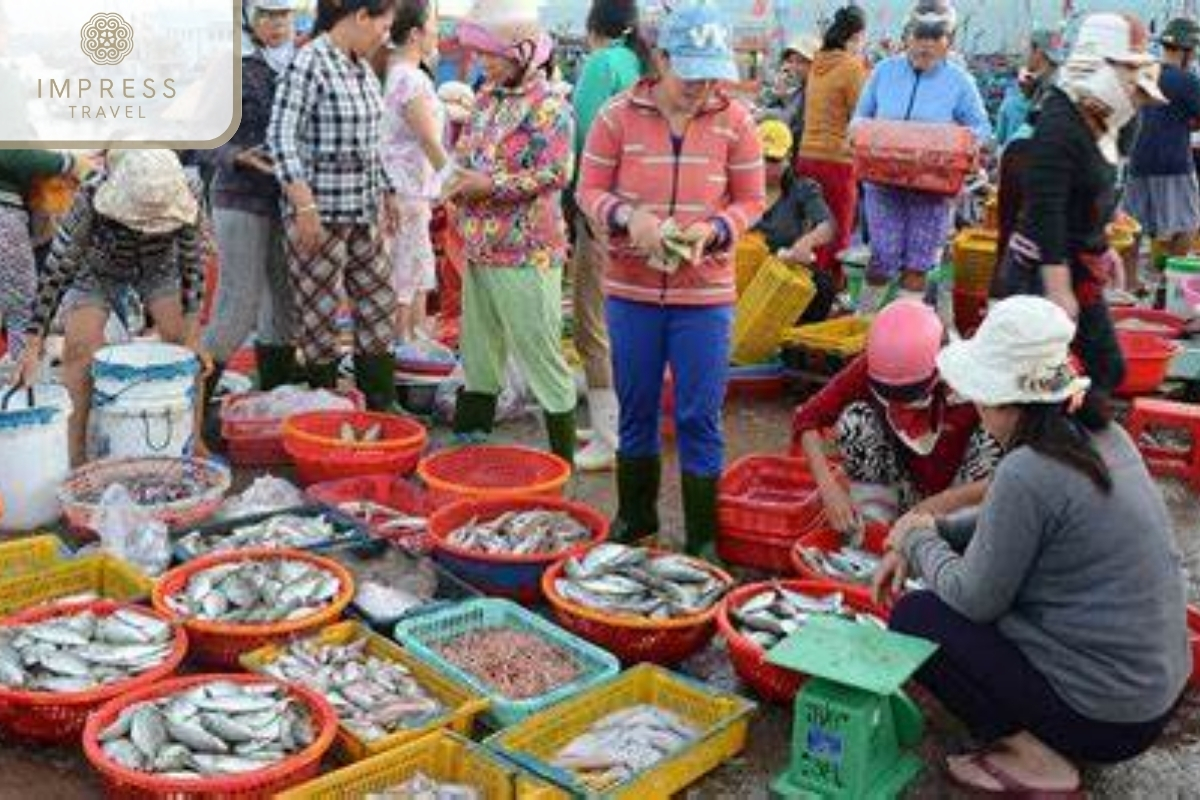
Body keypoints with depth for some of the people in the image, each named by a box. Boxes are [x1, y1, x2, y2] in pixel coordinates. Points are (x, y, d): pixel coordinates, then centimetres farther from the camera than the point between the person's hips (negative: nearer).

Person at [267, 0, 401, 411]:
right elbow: (281, 137, -18)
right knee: (321, 314, 1)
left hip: (363, 212, 8)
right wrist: (304, 207, -23)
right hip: (320, 212, -8)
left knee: (379, 302, 11)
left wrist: (387, 193, 21)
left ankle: (380, 404, 21)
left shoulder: (363, 68, 11)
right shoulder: (309, 63, -13)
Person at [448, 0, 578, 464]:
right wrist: (457, 181, -1)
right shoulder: (488, 97, 12)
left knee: (542, 357, -1)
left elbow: (555, 174, -20)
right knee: (479, 352, 18)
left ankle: (563, 461, 10)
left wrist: (489, 185, -19)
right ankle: (469, 438, 33)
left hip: (525, 255, -8)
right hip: (479, 248, 8)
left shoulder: (549, 107, -12)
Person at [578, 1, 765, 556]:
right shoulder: (619, 115, -5)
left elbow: (750, 201, 3)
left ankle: (702, 536, 18)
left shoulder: (734, 120, -4)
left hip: (705, 295, -1)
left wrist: (715, 228, -17)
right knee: (636, 412, 15)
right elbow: (589, 190, 0)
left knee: (700, 419, 2)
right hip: (631, 289, 1)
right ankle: (635, 518, 34)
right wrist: (626, 216, -20)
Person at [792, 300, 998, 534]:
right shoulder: (870, 368, -20)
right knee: (854, 418, -22)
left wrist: (939, 505, -39)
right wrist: (829, 488, -31)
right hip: (901, 492, 2)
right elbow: (807, 418, -18)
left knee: (987, 440, -29)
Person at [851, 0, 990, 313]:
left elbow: (981, 128, 5)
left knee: (917, 264, 4)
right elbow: (861, 116, 13)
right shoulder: (884, 71, 4)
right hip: (883, 181, 1)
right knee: (884, 259, -1)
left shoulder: (960, 81, 0)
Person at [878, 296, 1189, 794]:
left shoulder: (1027, 473, -25)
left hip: (1104, 720, -8)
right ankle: (1039, 735, 16)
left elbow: (974, 600, -15)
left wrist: (918, 540, 0)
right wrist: (930, 534, 8)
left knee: (914, 618, -1)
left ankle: (1035, 760, -1)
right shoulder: (1102, 436, 1)